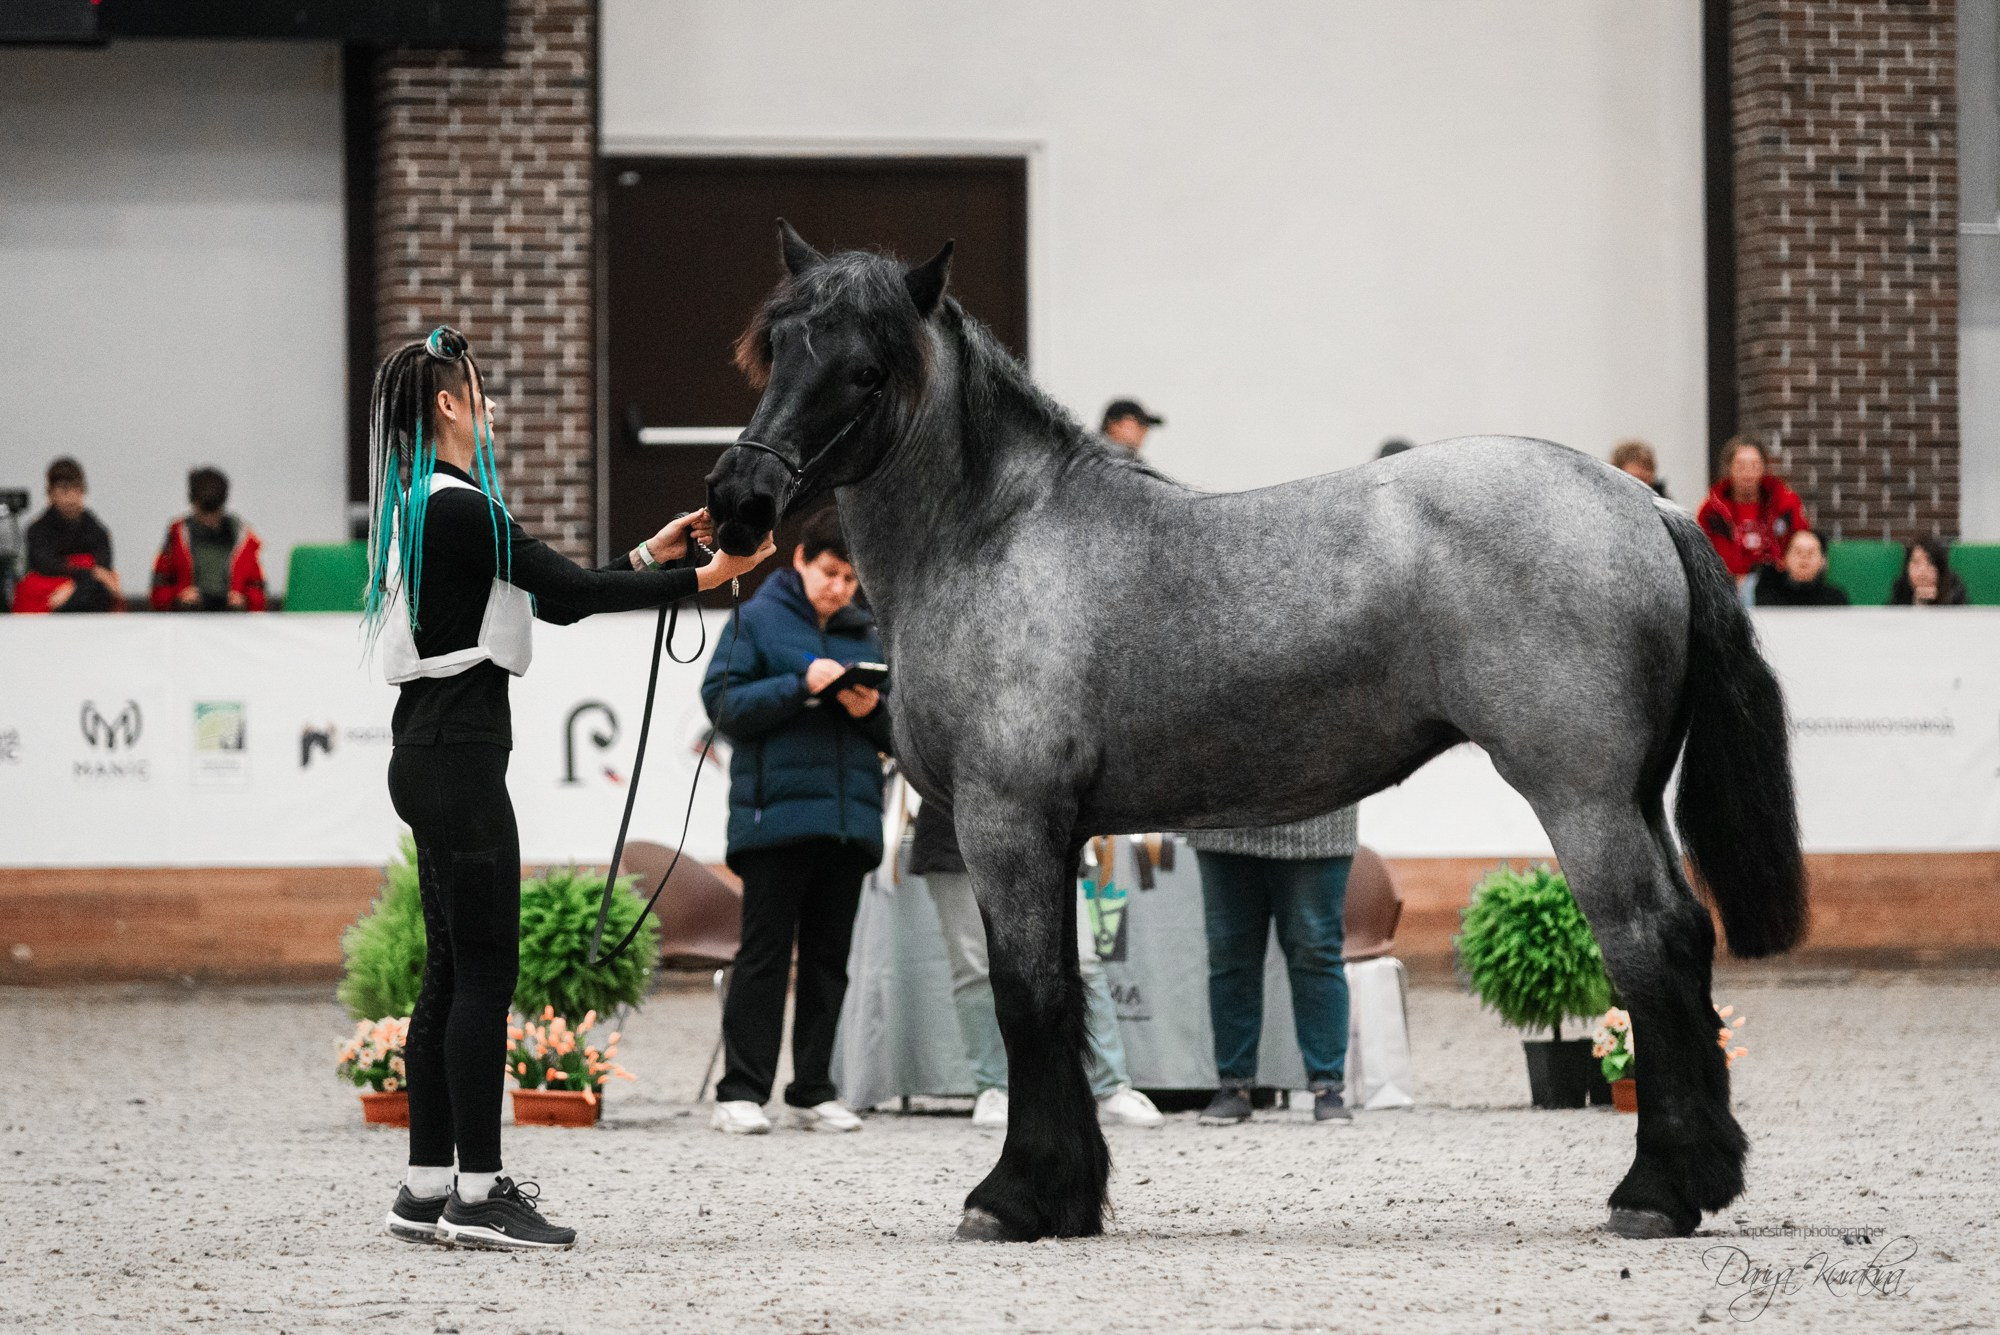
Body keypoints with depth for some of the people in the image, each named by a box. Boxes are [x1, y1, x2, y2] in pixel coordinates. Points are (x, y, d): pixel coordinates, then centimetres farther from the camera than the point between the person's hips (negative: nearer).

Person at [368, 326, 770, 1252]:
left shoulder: (424, 507, 16)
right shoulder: (456, 508, -15)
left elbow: (551, 595, 20)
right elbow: (566, 594, -14)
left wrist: (648, 555, 20)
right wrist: (696, 581, -9)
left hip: (431, 753, 10)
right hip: (458, 757, -10)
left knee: (451, 972, 11)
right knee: (485, 970, -7)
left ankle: (428, 1189, 13)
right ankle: (477, 1193, -6)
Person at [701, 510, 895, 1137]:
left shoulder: (865, 633, 16)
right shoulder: (757, 619, 3)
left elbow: (895, 733, 17)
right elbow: (724, 703, -7)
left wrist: (873, 709, -5)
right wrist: (801, 686, -17)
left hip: (849, 819, 5)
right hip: (776, 814, -5)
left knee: (829, 959, 7)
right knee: (764, 954, -5)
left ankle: (814, 1092, 12)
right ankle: (742, 1093, -5)